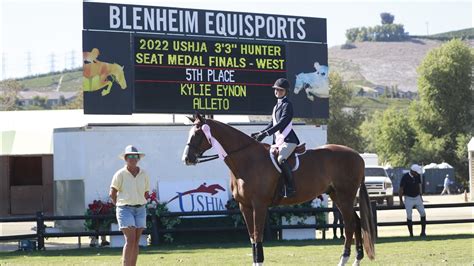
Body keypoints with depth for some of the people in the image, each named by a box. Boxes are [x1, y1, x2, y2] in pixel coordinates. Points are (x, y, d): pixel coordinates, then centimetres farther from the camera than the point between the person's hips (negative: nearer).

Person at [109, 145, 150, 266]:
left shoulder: (144, 175, 6)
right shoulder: (120, 174, -5)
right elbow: (112, 193, -1)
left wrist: (139, 203, 9)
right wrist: (120, 206, 3)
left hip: (140, 210, 4)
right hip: (125, 210, -4)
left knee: (136, 242, 4)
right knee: (130, 239, -14)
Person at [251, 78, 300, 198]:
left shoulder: (287, 105, -7)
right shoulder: (276, 106, 20)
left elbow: (282, 123, -19)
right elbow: (272, 124, 21)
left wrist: (266, 133, -25)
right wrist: (260, 133, 6)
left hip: (288, 140, -10)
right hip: (278, 140, 10)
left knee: (281, 159, -32)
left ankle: (290, 188, -31)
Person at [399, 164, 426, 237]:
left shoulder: (418, 176, -2)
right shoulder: (405, 177, -16)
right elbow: (401, 189, -11)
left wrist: (420, 196, 14)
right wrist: (401, 200, -10)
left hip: (417, 197, 5)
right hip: (408, 198, -4)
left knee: (423, 213, -4)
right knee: (409, 216, -4)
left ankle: (423, 232, 2)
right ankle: (411, 234, 2)